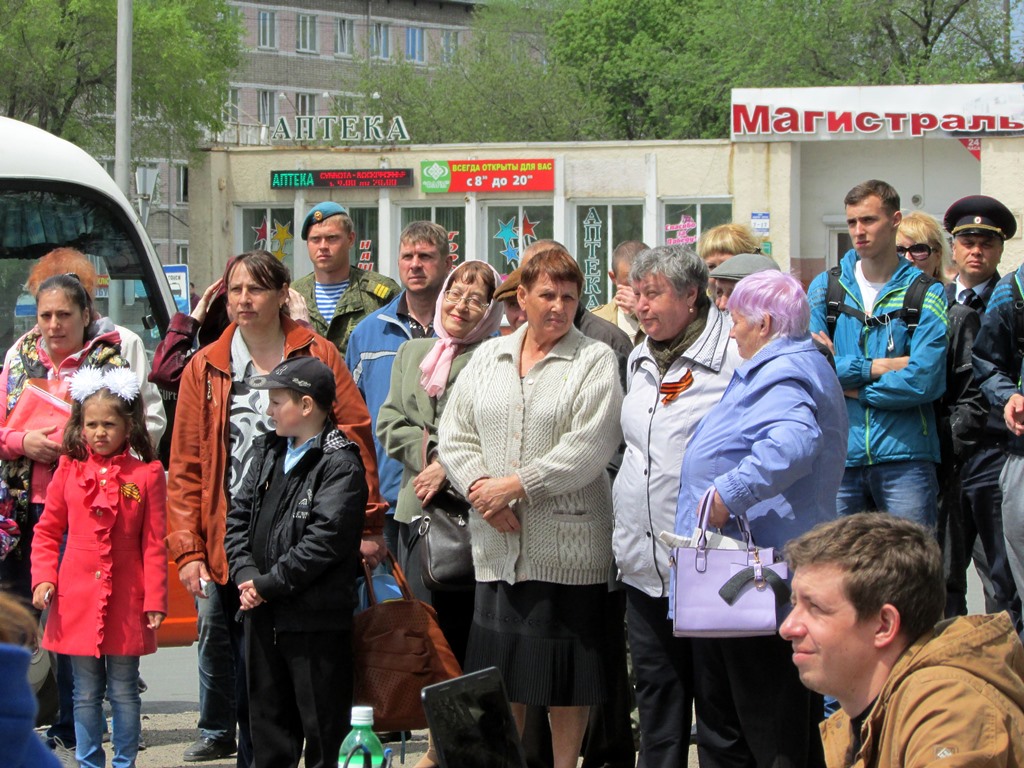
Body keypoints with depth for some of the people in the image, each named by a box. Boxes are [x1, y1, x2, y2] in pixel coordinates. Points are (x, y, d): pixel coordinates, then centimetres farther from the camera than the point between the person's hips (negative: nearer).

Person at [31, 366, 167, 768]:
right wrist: (43, 579, -3)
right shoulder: (69, 470, 3)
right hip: (77, 599, 2)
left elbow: (154, 543, -2)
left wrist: (154, 599, -4)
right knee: (86, 693, 9)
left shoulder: (147, 474, -3)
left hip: (126, 601, -2)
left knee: (123, 691, 7)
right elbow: (47, 531, 9)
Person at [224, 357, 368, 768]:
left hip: (317, 622, -8)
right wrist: (245, 573, -5)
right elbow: (238, 515, 12)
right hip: (264, 616, 8)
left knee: (324, 734, -1)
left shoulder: (340, 464, -12)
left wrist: (268, 584, -16)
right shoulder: (269, 452, 13)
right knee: (268, 720, 16)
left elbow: (325, 538, -19)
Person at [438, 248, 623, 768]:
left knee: (565, 671, 1)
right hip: (497, 544, 4)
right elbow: (455, 435, 10)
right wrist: (478, 487, -9)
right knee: (500, 668, 6)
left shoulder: (594, 361, -1)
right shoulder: (488, 358, 14)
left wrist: (517, 486, -14)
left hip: (568, 544, -4)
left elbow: (590, 448, -12)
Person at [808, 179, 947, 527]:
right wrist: (880, 366, -7)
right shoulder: (826, 287, 10)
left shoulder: (926, 295, 3)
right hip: (840, 456, 2)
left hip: (903, 458, -2)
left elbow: (923, 381, -9)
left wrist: (850, 384, -5)